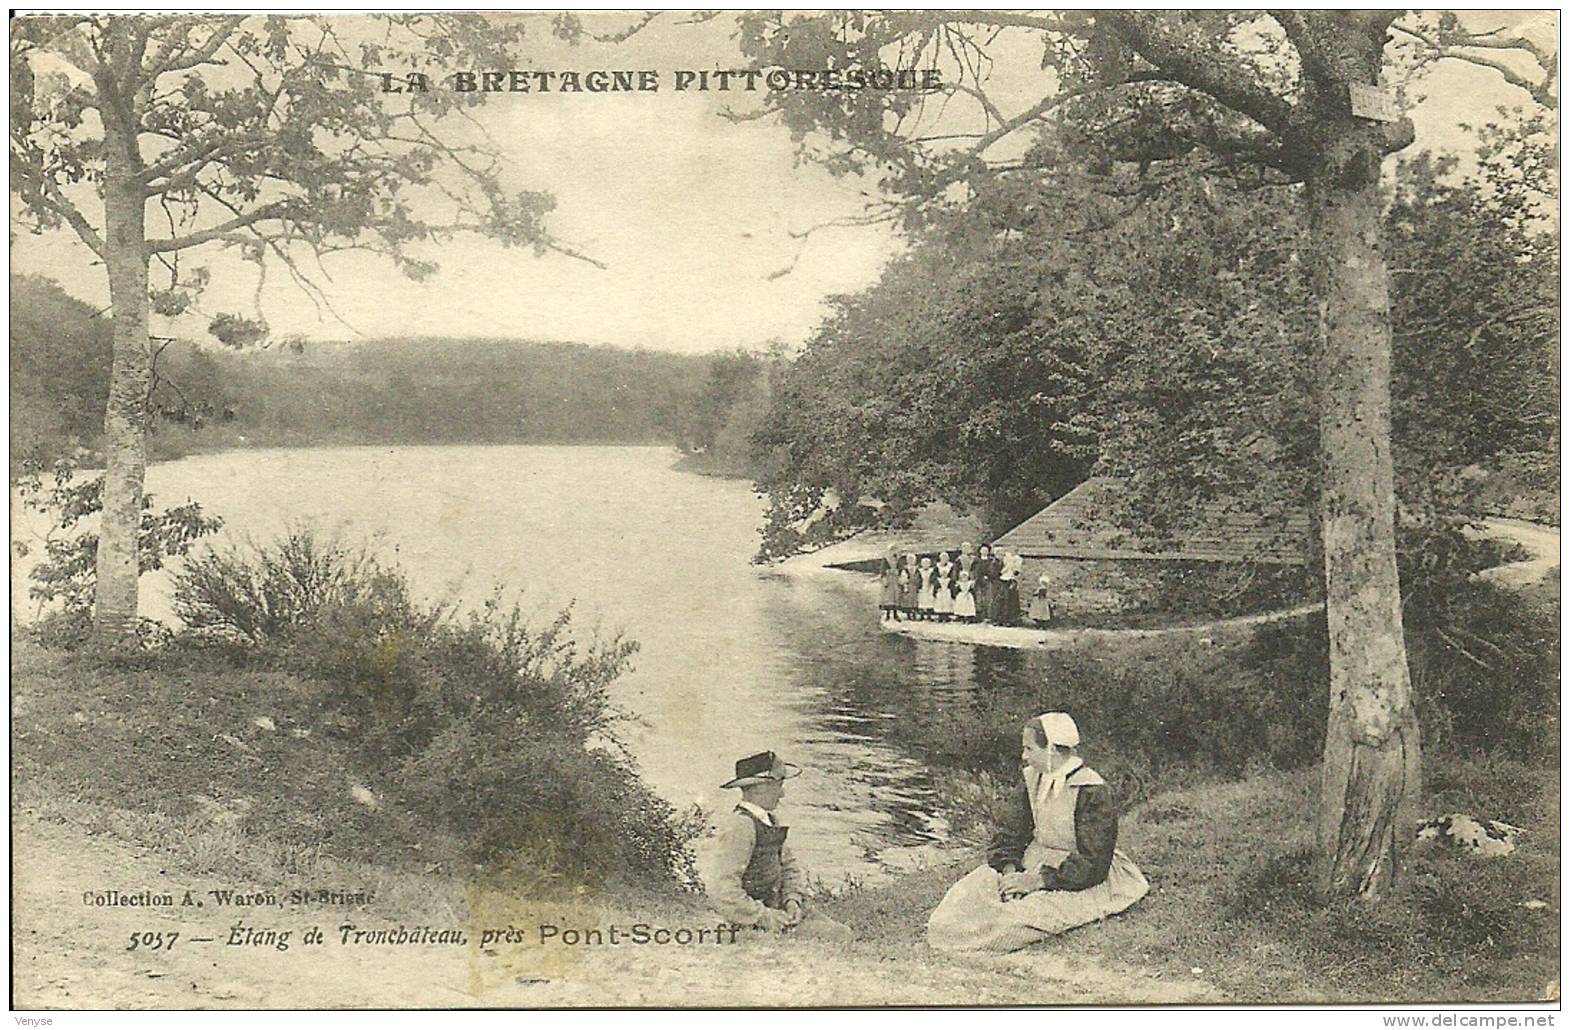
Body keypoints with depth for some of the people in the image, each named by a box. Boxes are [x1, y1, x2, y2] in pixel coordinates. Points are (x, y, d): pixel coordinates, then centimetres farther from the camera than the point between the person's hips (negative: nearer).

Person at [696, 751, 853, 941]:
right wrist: (763, 917, -21)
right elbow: (721, 888, -26)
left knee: (841, 933, 0)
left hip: (778, 906, 9)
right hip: (751, 921, -9)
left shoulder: (771, 821, 11)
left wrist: (793, 899, -3)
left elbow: (789, 867, 17)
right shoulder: (738, 826, -20)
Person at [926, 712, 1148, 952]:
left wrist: (1038, 880, -26)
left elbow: (1092, 862, -22)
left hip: (1081, 877, -7)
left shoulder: (1093, 792, -20)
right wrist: (1009, 870, -17)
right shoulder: (1031, 778, 4)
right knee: (972, 889, -12)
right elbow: (1012, 831, 4)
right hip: (1035, 861, 7)